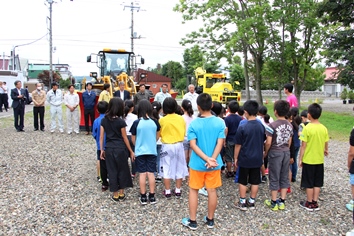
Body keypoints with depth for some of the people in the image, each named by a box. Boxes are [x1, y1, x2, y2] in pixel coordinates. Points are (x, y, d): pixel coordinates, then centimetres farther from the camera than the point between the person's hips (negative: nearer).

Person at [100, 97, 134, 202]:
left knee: (112, 170, 11)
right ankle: (121, 193, 21)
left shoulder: (104, 120, 1)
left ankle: (115, 194, 19)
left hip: (109, 149, 4)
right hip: (120, 149, -3)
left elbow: (101, 136, 3)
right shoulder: (120, 121, -11)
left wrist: (102, 150, 12)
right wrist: (131, 151, 2)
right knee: (122, 170, 12)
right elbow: (124, 138, -6)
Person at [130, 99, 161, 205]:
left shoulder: (136, 123, -12)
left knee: (142, 173, 5)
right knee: (151, 173, 7)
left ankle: (143, 197, 12)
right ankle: (152, 196, 12)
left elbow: (133, 139, -1)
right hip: (152, 151, 1)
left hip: (140, 151, -1)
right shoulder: (155, 122, -6)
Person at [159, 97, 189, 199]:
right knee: (179, 168, 13)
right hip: (179, 145, 3)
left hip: (167, 146, -2)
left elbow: (158, 134, -3)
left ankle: (167, 191, 13)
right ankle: (178, 190, 20)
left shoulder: (162, 120, -12)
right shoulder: (181, 119, -5)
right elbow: (184, 132, 3)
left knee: (167, 168, 8)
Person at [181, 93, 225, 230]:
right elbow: (220, 143, -12)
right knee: (212, 191, 13)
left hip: (197, 163, -2)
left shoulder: (193, 124, -10)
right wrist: (211, 159, -17)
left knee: (193, 190, 12)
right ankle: (210, 220, 26)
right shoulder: (220, 122, -5)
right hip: (214, 164, 2)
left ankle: (192, 221, 20)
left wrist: (207, 159, -18)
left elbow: (193, 145, -16)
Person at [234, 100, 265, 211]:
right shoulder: (262, 126, -2)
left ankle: (242, 202, 16)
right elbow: (263, 142, 9)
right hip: (257, 159, 4)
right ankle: (251, 202, 22)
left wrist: (236, 158, 1)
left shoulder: (242, 127, -16)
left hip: (244, 159, -4)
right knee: (255, 181, 12)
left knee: (242, 181, 9)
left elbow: (238, 145, -11)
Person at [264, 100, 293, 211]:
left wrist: (265, 152, -1)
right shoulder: (290, 125, 2)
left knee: (274, 178, 4)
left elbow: (268, 142, -16)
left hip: (275, 153, -5)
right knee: (284, 177, 12)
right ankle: (282, 201, 20)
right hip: (286, 153, 5)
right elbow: (289, 142, 8)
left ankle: (273, 202, 13)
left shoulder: (272, 125, -16)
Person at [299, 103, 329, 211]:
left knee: (309, 183, 7)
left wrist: (300, 159, -4)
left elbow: (303, 146, -14)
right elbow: (326, 145, 7)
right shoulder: (324, 128, -2)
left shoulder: (307, 128, -17)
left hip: (308, 160, -4)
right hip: (320, 160, 5)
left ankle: (309, 204, 17)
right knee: (317, 183, 14)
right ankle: (315, 203, 22)